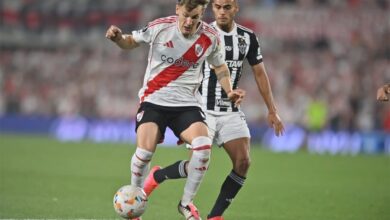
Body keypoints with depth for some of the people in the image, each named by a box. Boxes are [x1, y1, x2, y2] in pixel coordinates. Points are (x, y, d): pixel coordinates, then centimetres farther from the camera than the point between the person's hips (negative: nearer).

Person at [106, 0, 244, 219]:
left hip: (187, 103, 1)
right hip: (154, 100, -1)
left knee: (203, 146, -25)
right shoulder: (160, 27, -10)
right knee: (145, 151, -22)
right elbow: (131, 42, 7)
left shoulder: (210, 37, -5)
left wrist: (229, 91, -2)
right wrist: (118, 38, -14)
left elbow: (220, 67, 14)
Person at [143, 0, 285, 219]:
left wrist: (272, 111, 10)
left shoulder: (248, 37, 5)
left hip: (231, 112, 4)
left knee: (243, 162, -11)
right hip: (204, 109, -4)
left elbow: (260, 73, 13)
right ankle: (157, 176, 13)